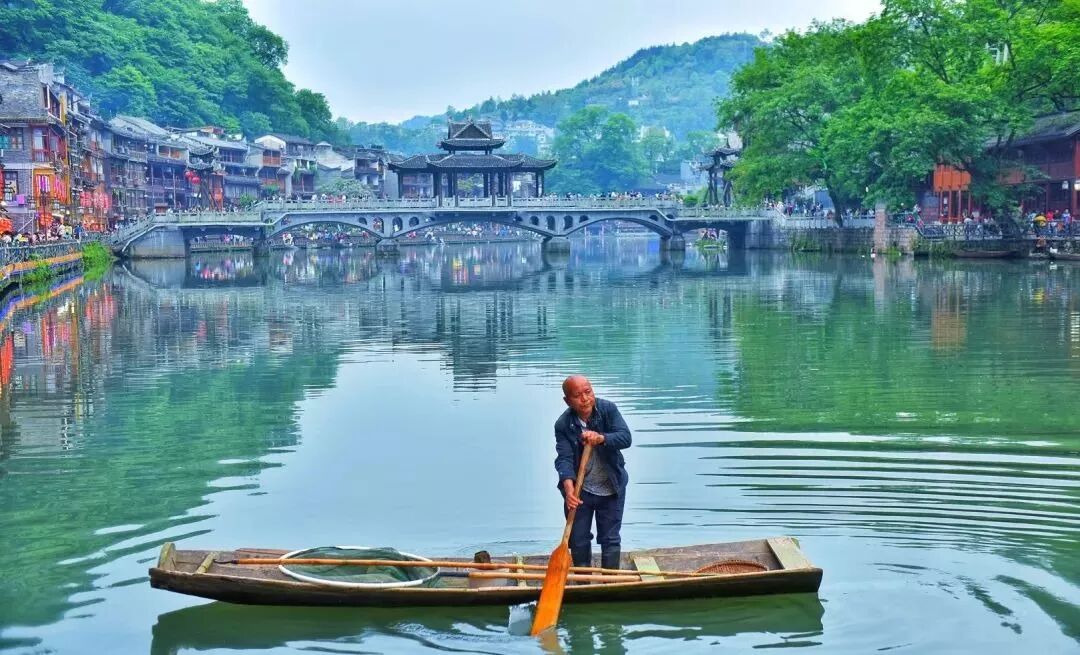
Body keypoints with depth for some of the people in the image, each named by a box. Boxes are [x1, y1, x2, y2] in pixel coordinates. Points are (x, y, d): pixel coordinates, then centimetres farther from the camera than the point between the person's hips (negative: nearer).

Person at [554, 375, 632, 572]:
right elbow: (564, 458, -24)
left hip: (611, 489, 0)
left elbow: (625, 438, -23)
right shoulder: (563, 425, -16)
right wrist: (568, 486, -42)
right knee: (578, 541, 11)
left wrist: (601, 438, -42)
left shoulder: (608, 409, -14)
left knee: (611, 540, 8)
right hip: (580, 490, 0)